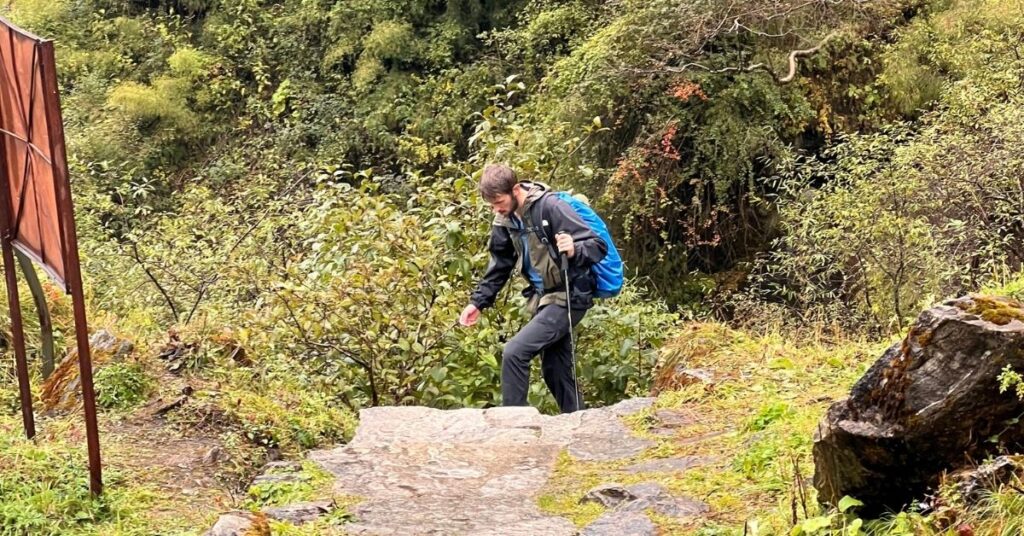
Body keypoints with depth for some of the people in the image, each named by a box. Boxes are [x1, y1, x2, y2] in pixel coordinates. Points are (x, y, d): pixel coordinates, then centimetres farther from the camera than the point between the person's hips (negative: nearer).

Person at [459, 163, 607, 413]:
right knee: (554, 370, 12)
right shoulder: (506, 220, 3)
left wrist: (575, 251, -42)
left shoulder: (551, 208, -20)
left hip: (567, 297, -8)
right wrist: (478, 301, 9)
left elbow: (599, 246, -21)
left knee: (514, 352, -17)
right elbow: (499, 265, 16)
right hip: (543, 298, 8)